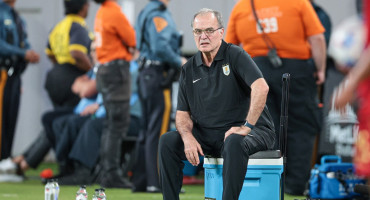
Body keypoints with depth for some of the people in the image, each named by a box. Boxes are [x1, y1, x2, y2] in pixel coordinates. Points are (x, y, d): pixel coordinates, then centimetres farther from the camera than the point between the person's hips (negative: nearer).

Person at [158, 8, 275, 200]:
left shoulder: (235, 55, -9)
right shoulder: (189, 69, 9)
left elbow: (261, 88, -23)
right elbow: (183, 113, 9)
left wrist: (247, 126, -27)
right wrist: (188, 137, -12)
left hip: (250, 131, -6)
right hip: (209, 134, 6)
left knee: (234, 143, -38)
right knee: (168, 141, -11)